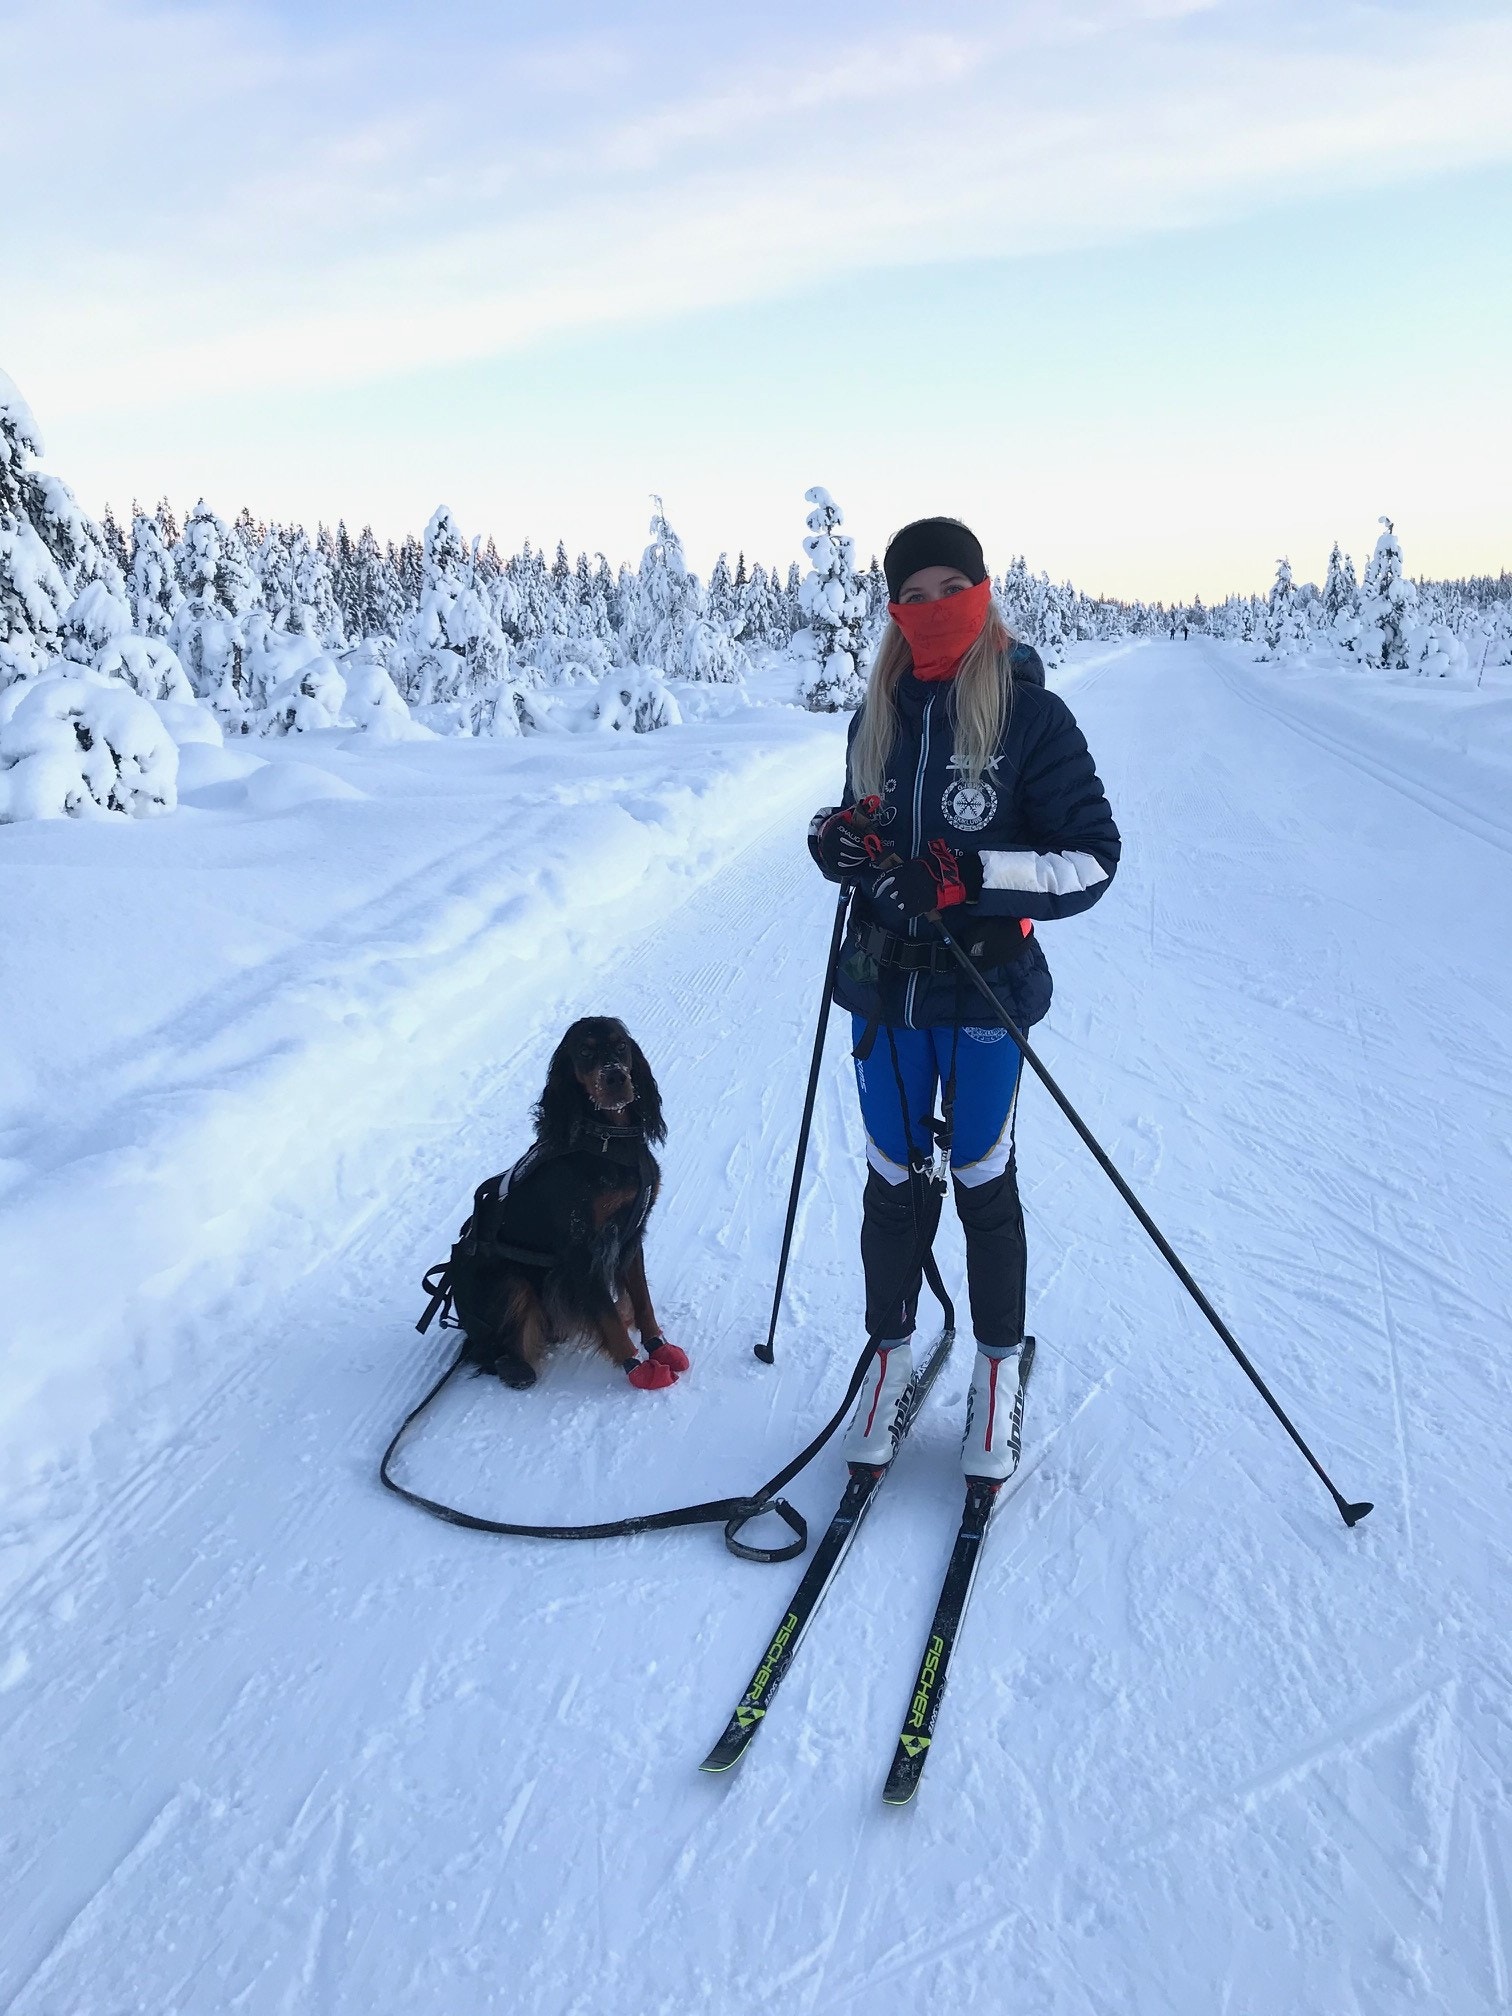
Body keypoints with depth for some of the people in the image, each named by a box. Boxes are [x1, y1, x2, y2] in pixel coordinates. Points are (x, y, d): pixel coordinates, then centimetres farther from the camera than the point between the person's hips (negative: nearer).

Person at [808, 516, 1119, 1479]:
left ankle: (999, 1368, 28)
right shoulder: (879, 715, 7)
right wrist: (842, 839, -5)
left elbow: (1093, 857, -14)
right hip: (883, 988, 4)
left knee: (983, 1180, 8)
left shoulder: (1030, 713, -9)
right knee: (893, 1178, 13)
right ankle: (892, 1352, 31)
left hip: (985, 990, -4)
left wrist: (969, 878, -27)